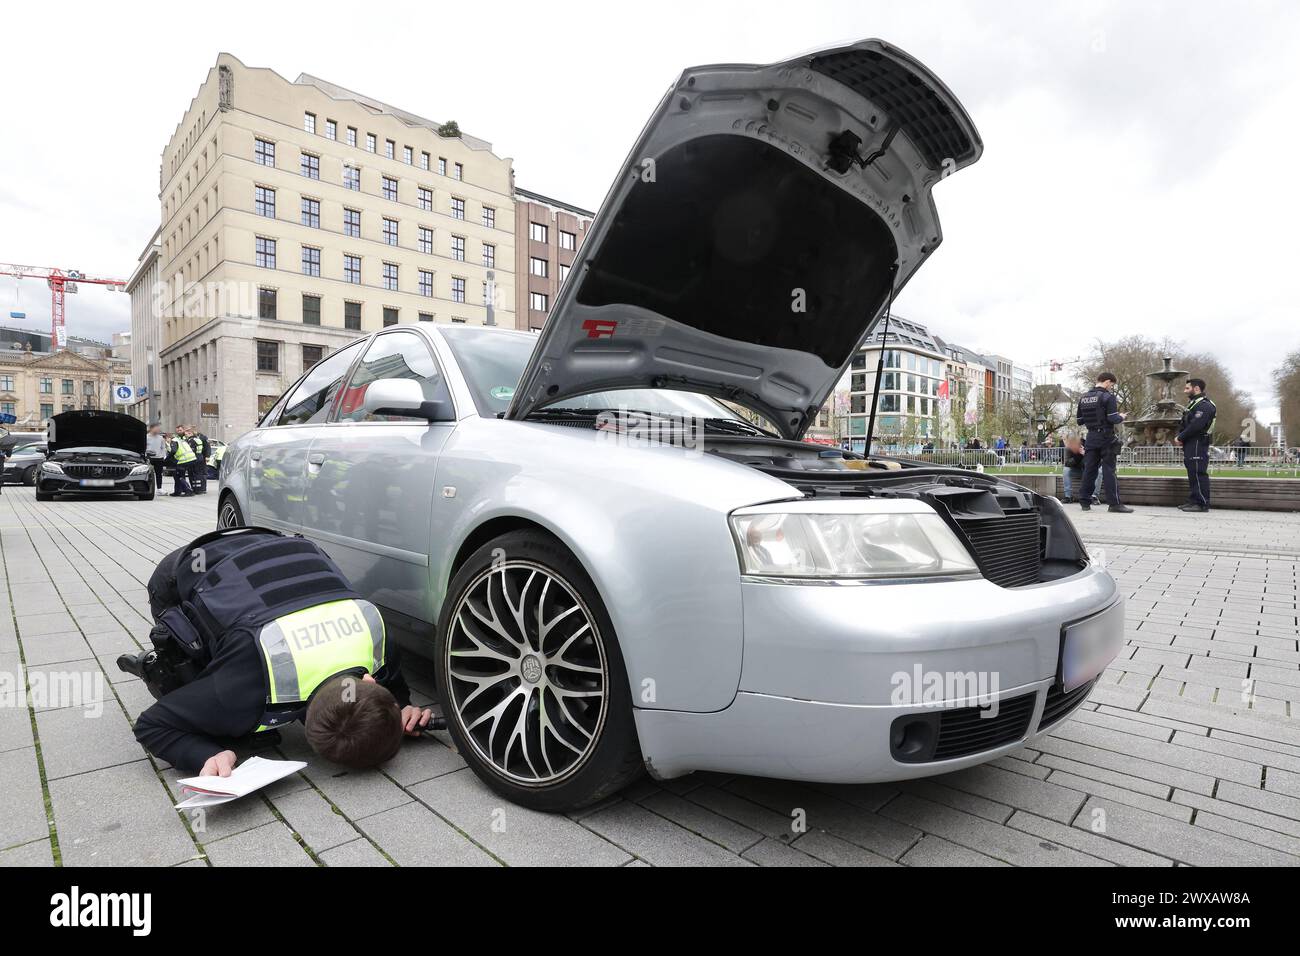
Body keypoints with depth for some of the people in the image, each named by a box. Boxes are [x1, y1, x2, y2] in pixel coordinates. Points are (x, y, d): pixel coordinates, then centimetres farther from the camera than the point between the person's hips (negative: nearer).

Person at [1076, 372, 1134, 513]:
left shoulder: (1083, 397, 9)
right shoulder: (1108, 396, -10)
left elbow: (1079, 420, 11)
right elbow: (1113, 419, -15)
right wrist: (1121, 417, 4)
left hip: (1091, 437, 5)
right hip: (1106, 436, -5)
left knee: (1089, 469, 8)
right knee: (1108, 470, -3)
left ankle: (1085, 502, 10)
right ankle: (1114, 503, -1)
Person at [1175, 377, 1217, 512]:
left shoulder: (1204, 405, -12)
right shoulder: (1194, 404, 21)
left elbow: (1195, 426, -23)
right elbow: (1184, 424, 19)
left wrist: (1180, 438, -14)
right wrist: (1178, 436, 1)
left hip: (1198, 444, -10)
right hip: (1191, 445, 10)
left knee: (1198, 473, -9)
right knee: (1193, 474, 12)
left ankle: (1202, 504, -7)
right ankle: (1194, 501, 17)